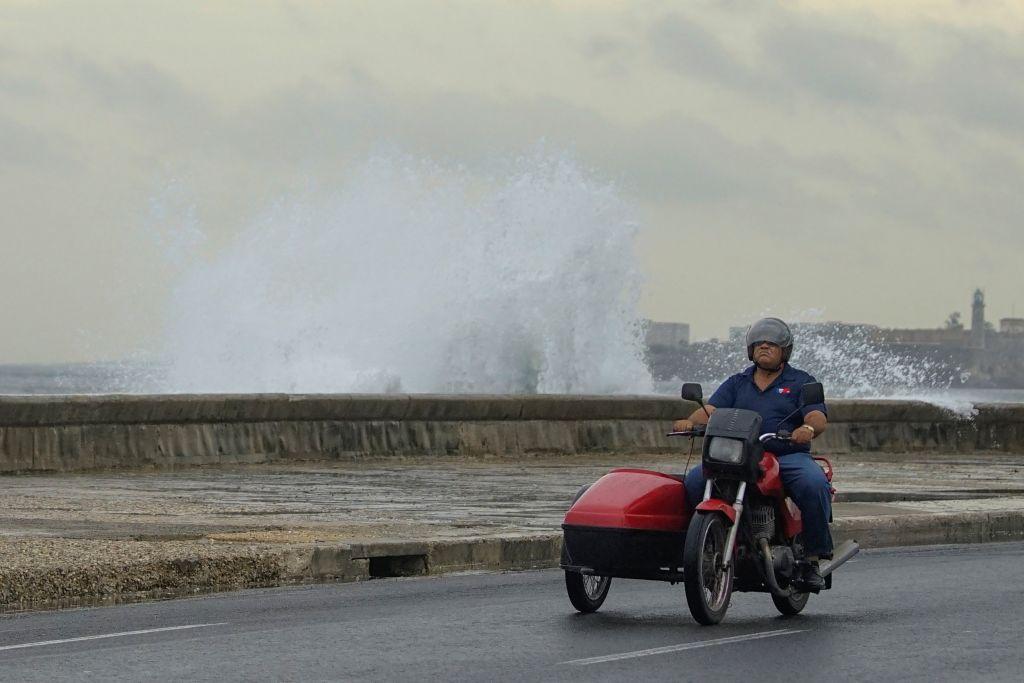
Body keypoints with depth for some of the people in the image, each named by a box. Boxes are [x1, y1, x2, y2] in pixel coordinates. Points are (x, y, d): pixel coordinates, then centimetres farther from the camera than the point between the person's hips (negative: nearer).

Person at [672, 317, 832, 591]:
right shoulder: (736, 383, 22)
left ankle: (813, 559, -23)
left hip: (788, 455, -3)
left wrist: (808, 428, -29)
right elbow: (711, 410, 7)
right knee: (696, 480, -23)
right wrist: (691, 421, -17)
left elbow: (819, 418, -3)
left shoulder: (801, 382, 13)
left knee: (814, 485, -34)